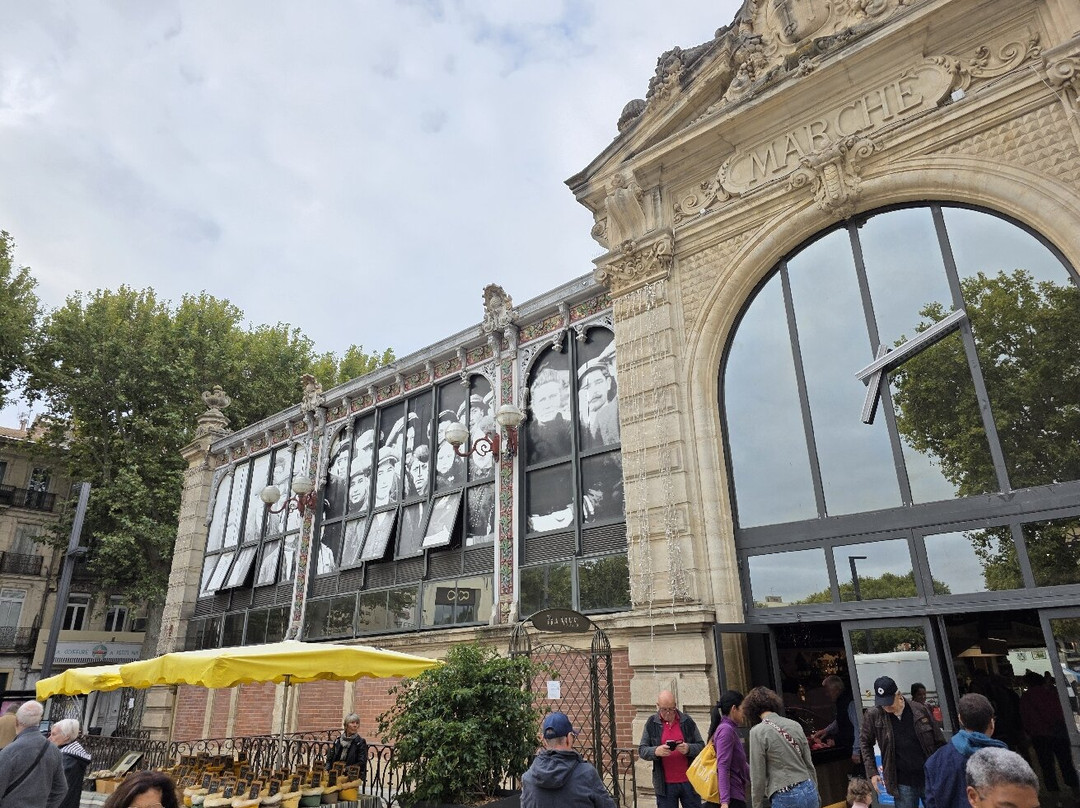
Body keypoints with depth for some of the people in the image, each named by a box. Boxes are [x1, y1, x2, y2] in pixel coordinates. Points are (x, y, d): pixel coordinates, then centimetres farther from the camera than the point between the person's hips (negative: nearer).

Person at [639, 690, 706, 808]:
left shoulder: (687, 721, 2)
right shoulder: (652, 723, 1)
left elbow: (701, 746, 3)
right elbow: (642, 750, 0)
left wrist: (688, 748, -18)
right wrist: (655, 751, -22)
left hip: (689, 781, 1)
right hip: (665, 785, 0)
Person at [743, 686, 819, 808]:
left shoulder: (758, 732, -9)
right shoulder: (795, 725, 6)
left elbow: (758, 776, -8)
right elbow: (809, 764, 13)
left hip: (785, 798, -6)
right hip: (809, 792, 6)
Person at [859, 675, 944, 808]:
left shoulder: (920, 710, -8)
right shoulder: (873, 715, -9)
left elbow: (939, 742, 3)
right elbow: (865, 743, 4)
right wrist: (872, 772, 0)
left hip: (930, 778, 1)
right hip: (903, 783, -1)